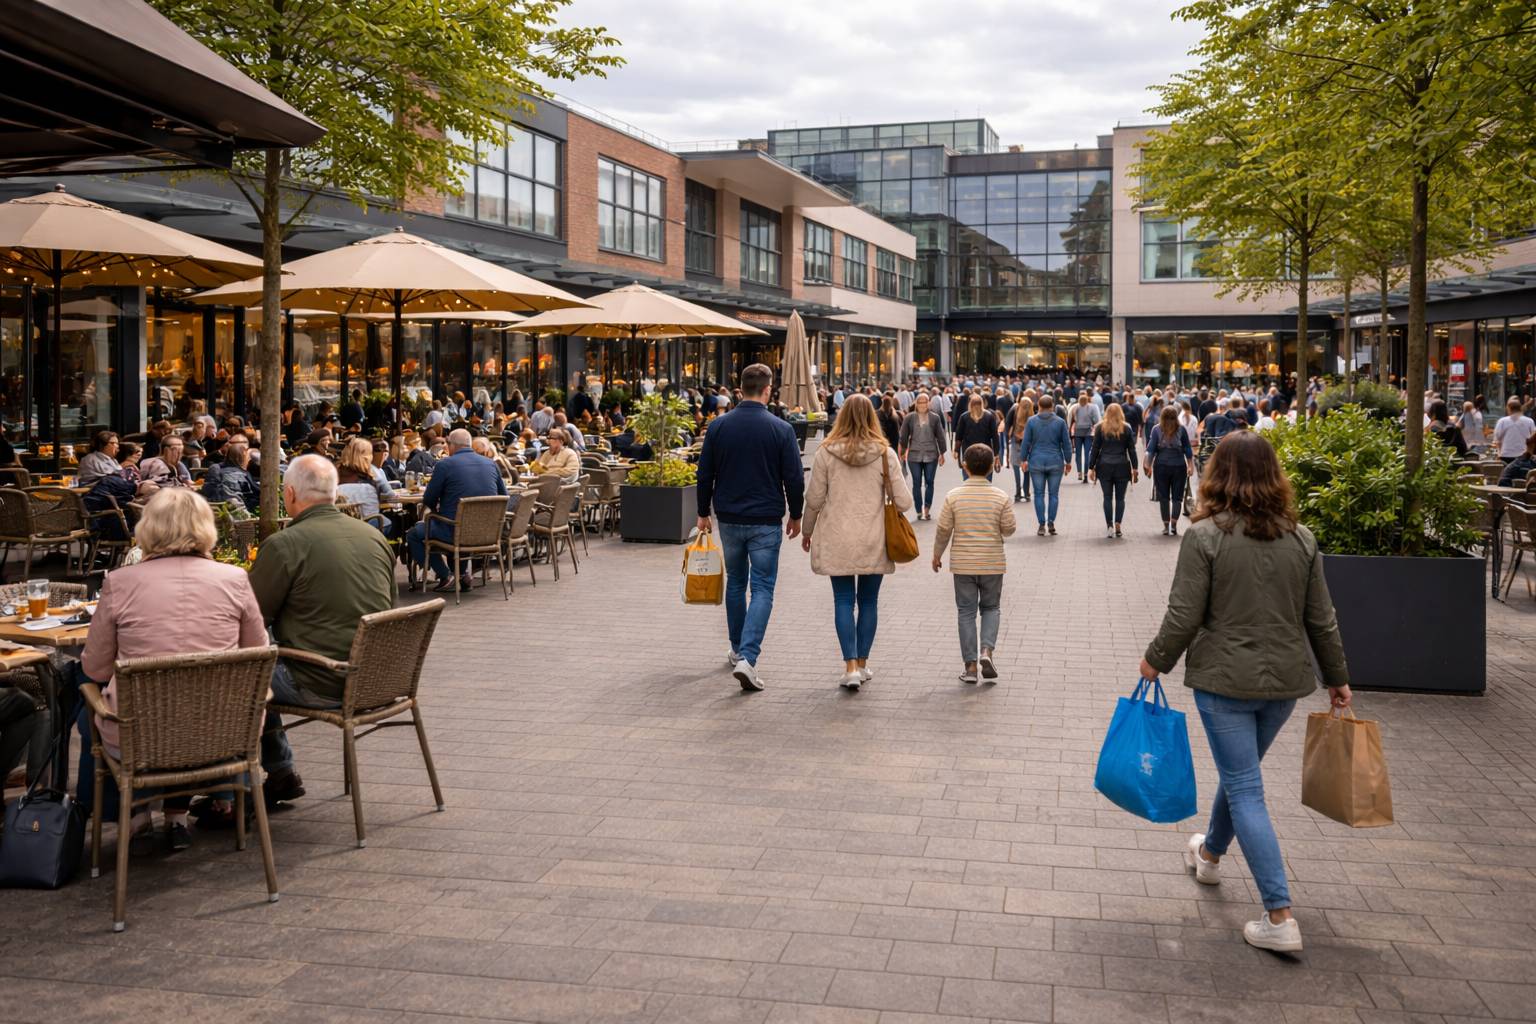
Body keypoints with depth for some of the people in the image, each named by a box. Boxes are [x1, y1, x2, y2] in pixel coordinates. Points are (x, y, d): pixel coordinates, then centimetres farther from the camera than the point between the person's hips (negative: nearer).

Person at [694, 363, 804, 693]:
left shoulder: (718, 426, -1)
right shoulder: (781, 429, -8)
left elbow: (705, 474, 4)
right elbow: (794, 478, -5)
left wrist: (703, 513, 15)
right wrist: (795, 515, 9)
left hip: (729, 518, 3)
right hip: (766, 521, -3)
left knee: (735, 583, 19)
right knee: (762, 589, -1)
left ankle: (737, 651, 29)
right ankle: (747, 658, -15)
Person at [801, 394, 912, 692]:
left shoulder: (825, 453, -5)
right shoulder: (885, 454, -4)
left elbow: (814, 499, -1)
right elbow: (904, 501, -5)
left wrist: (807, 531, 15)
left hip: (836, 541, -1)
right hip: (874, 542, 1)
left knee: (844, 601, 4)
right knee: (868, 601, 13)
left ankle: (851, 666, -5)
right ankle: (862, 663, 21)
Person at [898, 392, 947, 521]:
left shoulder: (935, 418, 0)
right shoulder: (909, 418, -1)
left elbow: (940, 436, 4)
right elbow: (903, 436, 4)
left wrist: (942, 453, 5)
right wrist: (902, 452, 6)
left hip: (931, 455, 0)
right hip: (914, 455, 0)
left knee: (929, 482, 2)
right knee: (917, 483, 1)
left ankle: (927, 509, 11)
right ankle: (919, 511, 7)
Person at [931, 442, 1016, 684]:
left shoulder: (953, 497, -8)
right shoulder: (1001, 497, -7)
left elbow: (943, 530, -4)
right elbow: (1009, 529, -3)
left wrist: (937, 555, 10)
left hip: (962, 563, 0)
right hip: (992, 563, 0)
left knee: (966, 612, 7)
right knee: (991, 608, 17)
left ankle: (970, 665, 7)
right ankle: (986, 650, -4)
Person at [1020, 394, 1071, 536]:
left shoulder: (1031, 421, -1)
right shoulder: (1060, 422, 0)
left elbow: (1026, 442, 1)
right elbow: (1066, 443, 4)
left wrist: (1023, 459, 10)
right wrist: (1068, 461, 13)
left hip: (1036, 462, 0)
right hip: (1055, 462, 0)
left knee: (1039, 494, 4)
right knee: (1053, 494, 7)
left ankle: (1042, 525, 2)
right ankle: (1051, 522, -2)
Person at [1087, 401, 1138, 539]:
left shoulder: (1100, 427, 2)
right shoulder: (1126, 428, 3)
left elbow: (1095, 449, 2)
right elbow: (1131, 450, 3)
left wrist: (1091, 467, 6)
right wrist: (1134, 468, 7)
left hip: (1104, 467, 0)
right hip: (1122, 467, 0)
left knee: (1107, 497, 4)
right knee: (1120, 498, 4)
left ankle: (1109, 527, 0)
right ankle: (1117, 526, -4)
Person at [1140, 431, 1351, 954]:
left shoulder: (1205, 536, -14)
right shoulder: (1301, 538, 1)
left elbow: (1184, 616, -14)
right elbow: (1321, 619, 6)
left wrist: (1156, 661, 3)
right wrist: (1337, 677, 18)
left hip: (1225, 679, -5)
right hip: (1286, 678, 5)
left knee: (1245, 789, 0)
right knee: (1239, 772, 25)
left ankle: (1280, 917, -4)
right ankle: (1210, 854, 48)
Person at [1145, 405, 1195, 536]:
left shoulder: (1156, 429, -4)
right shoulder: (1181, 430, -3)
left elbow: (1151, 449, -5)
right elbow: (1188, 450, 2)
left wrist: (1148, 465, 0)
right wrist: (1191, 466, 10)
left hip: (1161, 467, 0)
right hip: (1179, 467, 0)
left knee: (1163, 497, 9)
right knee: (1177, 497, 7)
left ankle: (1166, 526, 10)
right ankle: (1174, 523, -9)